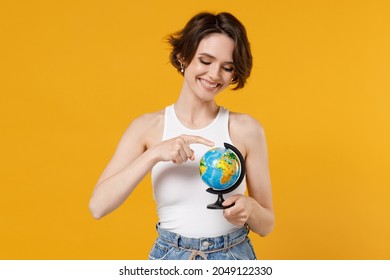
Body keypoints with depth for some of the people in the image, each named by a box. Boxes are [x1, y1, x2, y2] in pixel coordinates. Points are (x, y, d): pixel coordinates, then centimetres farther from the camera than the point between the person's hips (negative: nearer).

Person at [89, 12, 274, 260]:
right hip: (170, 258, 1)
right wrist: (154, 154, -25)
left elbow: (266, 225, -2)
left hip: (235, 257, 0)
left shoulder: (246, 129, -9)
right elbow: (98, 206, -16)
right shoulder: (147, 127, -7)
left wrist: (249, 208, -23)